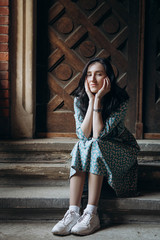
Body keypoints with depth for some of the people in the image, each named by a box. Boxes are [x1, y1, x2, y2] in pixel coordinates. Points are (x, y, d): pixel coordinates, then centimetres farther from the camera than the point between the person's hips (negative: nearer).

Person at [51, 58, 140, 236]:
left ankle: (91, 214, -36)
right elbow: (83, 135, -20)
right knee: (80, 148, -30)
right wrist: (91, 99, -23)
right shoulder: (79, 99, -7)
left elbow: (98, 134, -27)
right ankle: (73, 213, -36)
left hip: (120, 152, -3)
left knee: (94, 147, -33)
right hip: (95, 151, 3)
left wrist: (98, 99, -28)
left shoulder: (120, 101, -19)